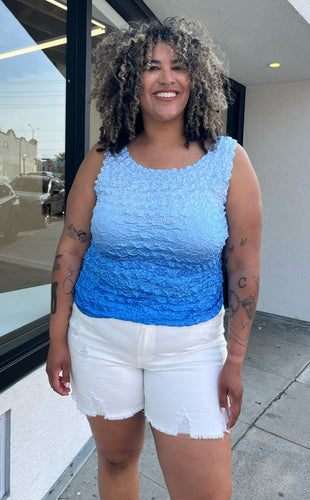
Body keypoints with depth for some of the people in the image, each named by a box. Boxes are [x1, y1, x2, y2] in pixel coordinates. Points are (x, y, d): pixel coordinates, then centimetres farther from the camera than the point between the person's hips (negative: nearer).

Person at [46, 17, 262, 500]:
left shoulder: (229, 161, -6)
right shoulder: (103, 160, -3)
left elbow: (244, 267, -4)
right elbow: (70, 249, 1)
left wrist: (234, 360, -3)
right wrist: (58, 338, 2)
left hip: (189, 346, -1)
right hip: (99, 336, 2)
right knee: (115, 459, 20)